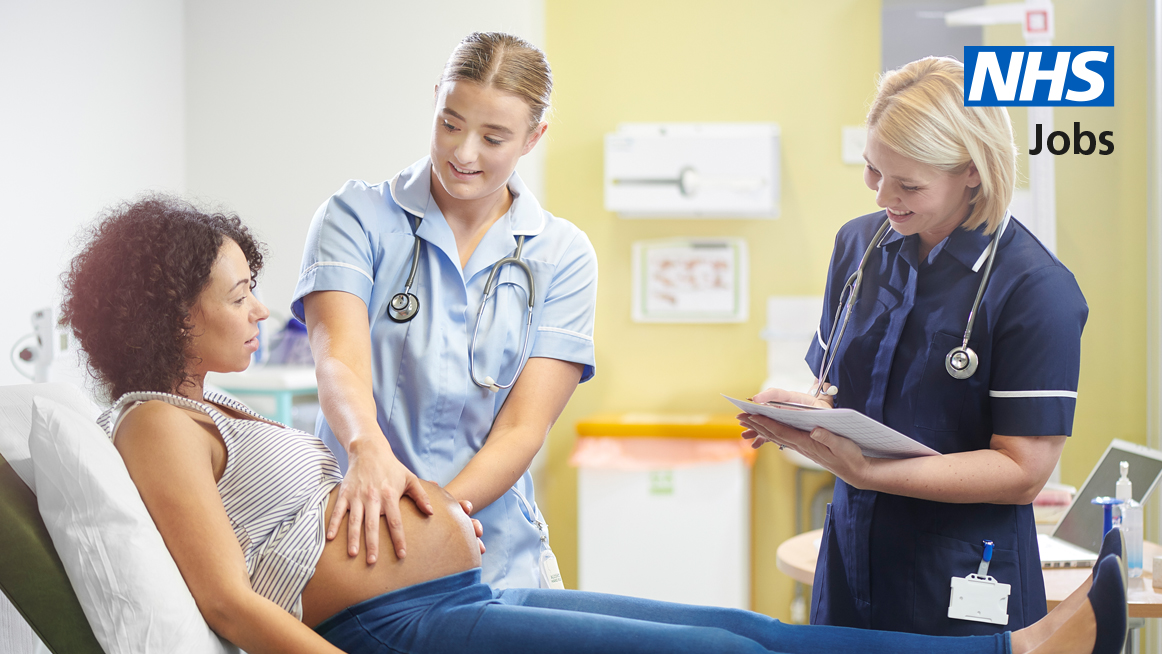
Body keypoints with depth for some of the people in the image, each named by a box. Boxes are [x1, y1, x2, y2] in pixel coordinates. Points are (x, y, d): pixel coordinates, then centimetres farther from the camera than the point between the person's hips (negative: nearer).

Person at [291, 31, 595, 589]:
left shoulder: (562, 256, 7)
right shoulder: (357, 216, 4)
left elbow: (523, 429, -2)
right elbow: (338, 357, -13)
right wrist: (368, 448, -34)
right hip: (356, 540, -1)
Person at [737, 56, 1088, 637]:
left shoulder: (1036, 290, -15)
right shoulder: (858, 244, 5)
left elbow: (1023, 472, -17)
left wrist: (865, 470, -26)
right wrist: (802, 410, -10)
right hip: (848, 563, 5)